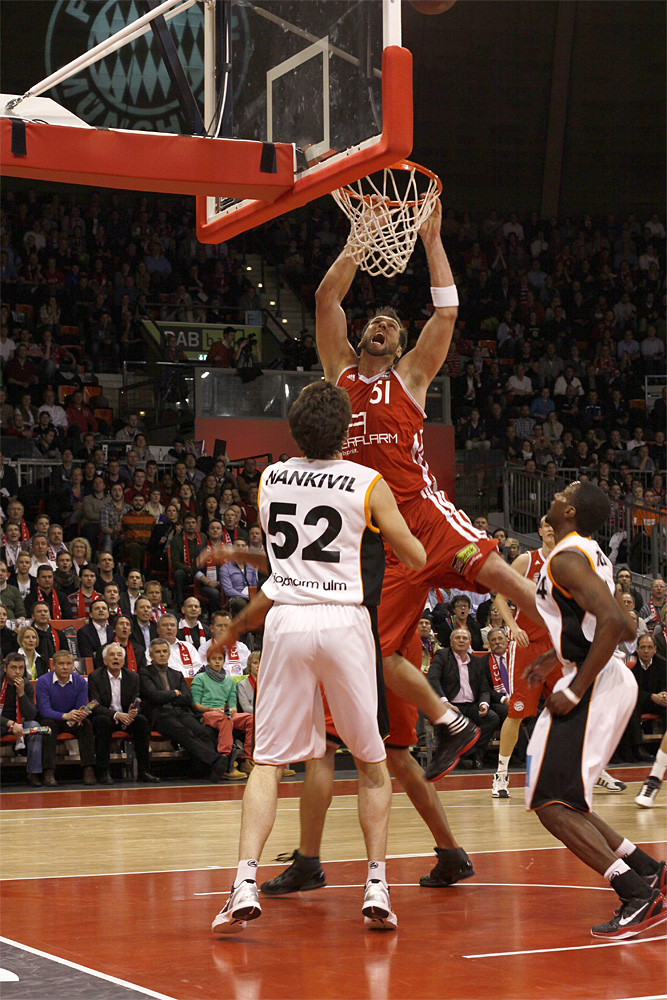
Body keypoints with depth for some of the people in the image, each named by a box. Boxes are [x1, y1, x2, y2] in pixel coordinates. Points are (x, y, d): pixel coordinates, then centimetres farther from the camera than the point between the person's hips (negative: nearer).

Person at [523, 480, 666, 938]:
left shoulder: (566, 558, -13)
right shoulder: (590, 554, 18)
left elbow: (613, 621, -26)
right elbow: (624, 626, 25)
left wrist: (575, 690, -22)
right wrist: (557, 657, 27)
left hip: (595, 685, -10)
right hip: (612, 679, 10)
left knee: (552, 804, -12)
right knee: (563, 803, 14)